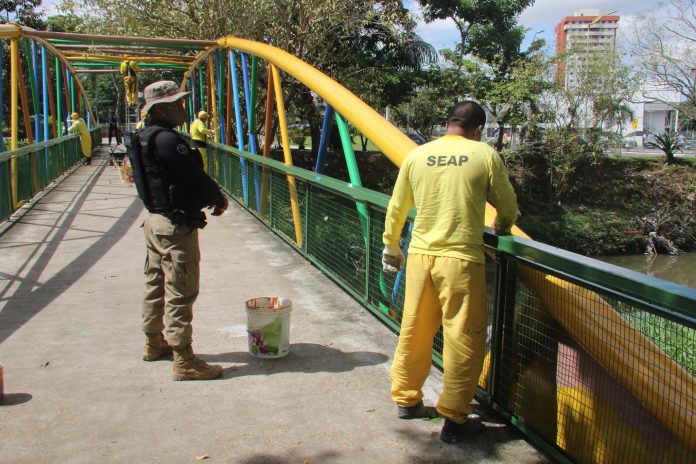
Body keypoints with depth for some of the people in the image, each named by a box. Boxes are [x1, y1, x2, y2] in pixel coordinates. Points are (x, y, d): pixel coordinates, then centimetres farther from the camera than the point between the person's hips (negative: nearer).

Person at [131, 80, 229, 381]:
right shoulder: (168, 140, -20)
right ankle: (184, 362, 1)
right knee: (181, 293, -5)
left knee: (156, 285, 20)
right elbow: (196, 176, -19)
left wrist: (208, 197, 6)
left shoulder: (143, 139, 12)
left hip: (154, 219, 10)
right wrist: (219, 199, 0)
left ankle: (154, 344, 35)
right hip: (177, 225, -10)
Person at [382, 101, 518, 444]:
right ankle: (454, 419, 14)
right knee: (463, 338, 6)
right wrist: (501, 229, 27)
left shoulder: (417, 155, 5)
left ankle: (406, 399, 32)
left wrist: (390, 246, 25)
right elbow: (508, 207, 5)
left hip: (420, 255, 4)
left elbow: (396, 208, 11)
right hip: (461, 259, -4)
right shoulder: (485, 154, -3)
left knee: (414, 331, 17)